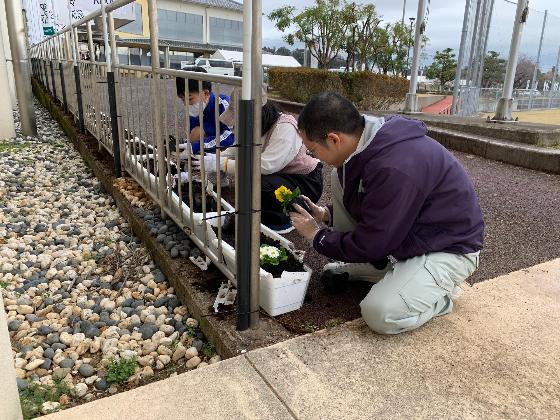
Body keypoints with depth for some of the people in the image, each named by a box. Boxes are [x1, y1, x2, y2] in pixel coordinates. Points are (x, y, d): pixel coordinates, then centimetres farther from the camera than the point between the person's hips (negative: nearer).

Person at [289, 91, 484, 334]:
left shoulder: (394, 168, -36)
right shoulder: (367, 143, -7)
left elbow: (370, 245, -24)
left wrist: (316, 235, -11)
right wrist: (326, 215, 2)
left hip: (448, 248, -8)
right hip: (403, 230, 9)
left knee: (381, 315, -26)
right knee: (340, 177, -3)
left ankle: (441, 290, 5)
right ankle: (365, 267, 7)